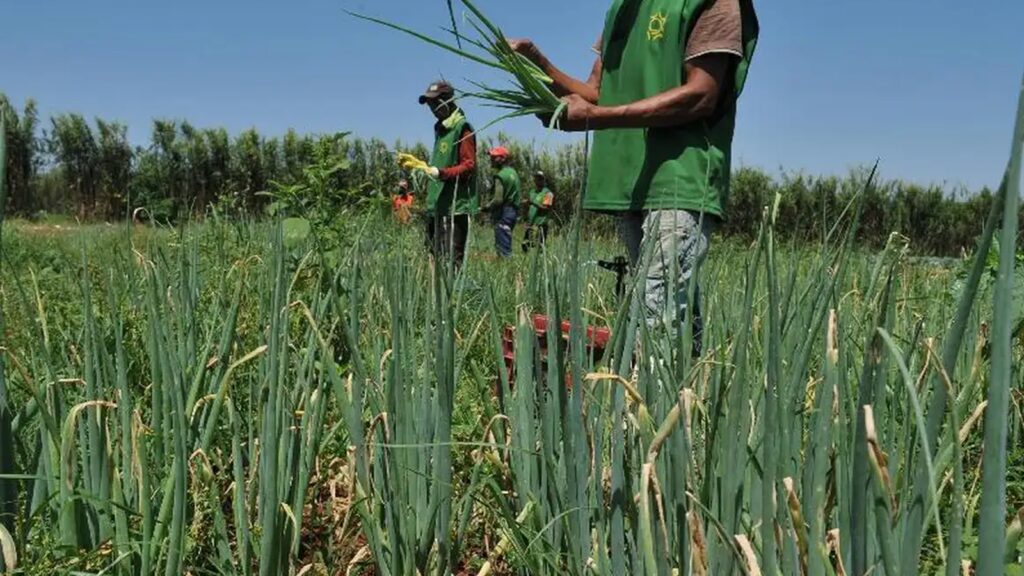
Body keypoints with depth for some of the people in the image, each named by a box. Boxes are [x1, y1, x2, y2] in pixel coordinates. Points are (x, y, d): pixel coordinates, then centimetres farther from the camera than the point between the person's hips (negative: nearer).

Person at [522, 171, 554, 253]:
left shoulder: (547, 193, -3)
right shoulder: (532, 192, 18)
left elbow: (546, 208, -15)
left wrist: (533, 203, -23)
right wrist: (526, 204, 1)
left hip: (540, 225, -7)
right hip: (530, 224, 7)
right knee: (525, 244, 3)